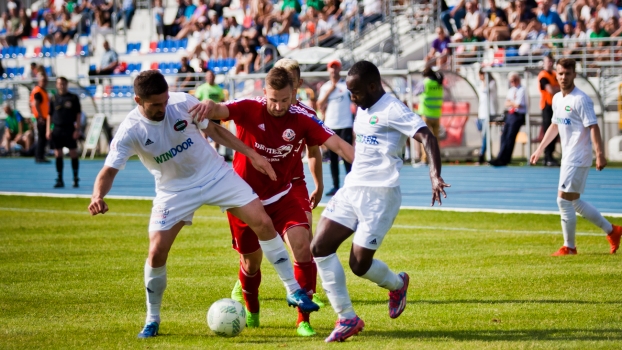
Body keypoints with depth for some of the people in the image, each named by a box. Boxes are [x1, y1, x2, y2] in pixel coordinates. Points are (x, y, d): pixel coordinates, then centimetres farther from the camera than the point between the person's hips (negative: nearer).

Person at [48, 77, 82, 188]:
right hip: (57, 129, 2)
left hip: (70, 129, -2)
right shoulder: (53, 99, 9)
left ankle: (75, 179, 5)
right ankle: (60, 180, 8)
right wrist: (48, 130, 3)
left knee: (73, 154, -2)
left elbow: (78, 114, 2)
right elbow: (49, 114, 11)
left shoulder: (73, 97, 3)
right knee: (58, 155, 2)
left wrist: (77, 129, -6)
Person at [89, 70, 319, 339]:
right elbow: (109, 170, -24)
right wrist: (98, 196, -47)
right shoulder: (130, 131, -21)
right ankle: (152, 320, 9)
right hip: (175, 190, -1)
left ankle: (294, 291, 4)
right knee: (156, 252, -14)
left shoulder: (183, 104, -16)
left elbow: (213, 129, 0)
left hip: (215, 173, 1)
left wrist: (252, 155, -3)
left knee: (263, 222, -8)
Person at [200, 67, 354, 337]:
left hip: (281, 197, 1)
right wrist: (208, 106, -61)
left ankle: (304, 320, -10)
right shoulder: (249, 110, -18)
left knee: (302, 246, -20)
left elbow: (336, 144, -18)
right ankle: (251, 312, 44)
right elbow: (218, 111, -36)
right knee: (251, 261, 12)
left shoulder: (302, 119, -13)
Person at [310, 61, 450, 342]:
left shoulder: (392, 110, -14)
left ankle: (397, 284, 29)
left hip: (379, 194, -9)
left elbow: (426, 137, -25)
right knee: (320, 247, -5)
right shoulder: (363, 111, 14)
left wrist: (435, 175, -38)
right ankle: (347, 319, 2)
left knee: (359, 264, -6)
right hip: (352, 189, 9)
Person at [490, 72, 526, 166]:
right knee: (504, 135, -2)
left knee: (510, 137, -13)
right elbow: (506, 104, 13)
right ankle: (501, 158, -2)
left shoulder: (521, 90, -7)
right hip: (510, 114, 8)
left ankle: (503, 159, -13)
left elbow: (518, 104, -14)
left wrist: (511, 102, 3)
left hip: (518, 115, -8)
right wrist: (513, 103, -6)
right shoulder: (510, 90, 18)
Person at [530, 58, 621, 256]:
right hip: (568, 157, 9)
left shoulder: (580, 100, -15)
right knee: (574, 202, 13)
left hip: (578, 159, -9)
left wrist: (600, 154, -27)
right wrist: (540, 149, 29)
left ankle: (569, 247, 3)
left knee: (564, 200, -8)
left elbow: (593, 127, -20)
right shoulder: (557, 99, 11)